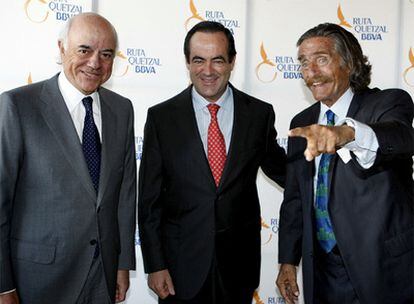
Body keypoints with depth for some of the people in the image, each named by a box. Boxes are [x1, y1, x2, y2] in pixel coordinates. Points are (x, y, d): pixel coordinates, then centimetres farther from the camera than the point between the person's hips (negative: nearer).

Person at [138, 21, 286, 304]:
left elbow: (279, 169, 13)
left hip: (240, 262, 1)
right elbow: (150, 198, -3)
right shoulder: (161, 117, -5)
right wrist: (155, 265, -5)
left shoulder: (259, 113, -2)